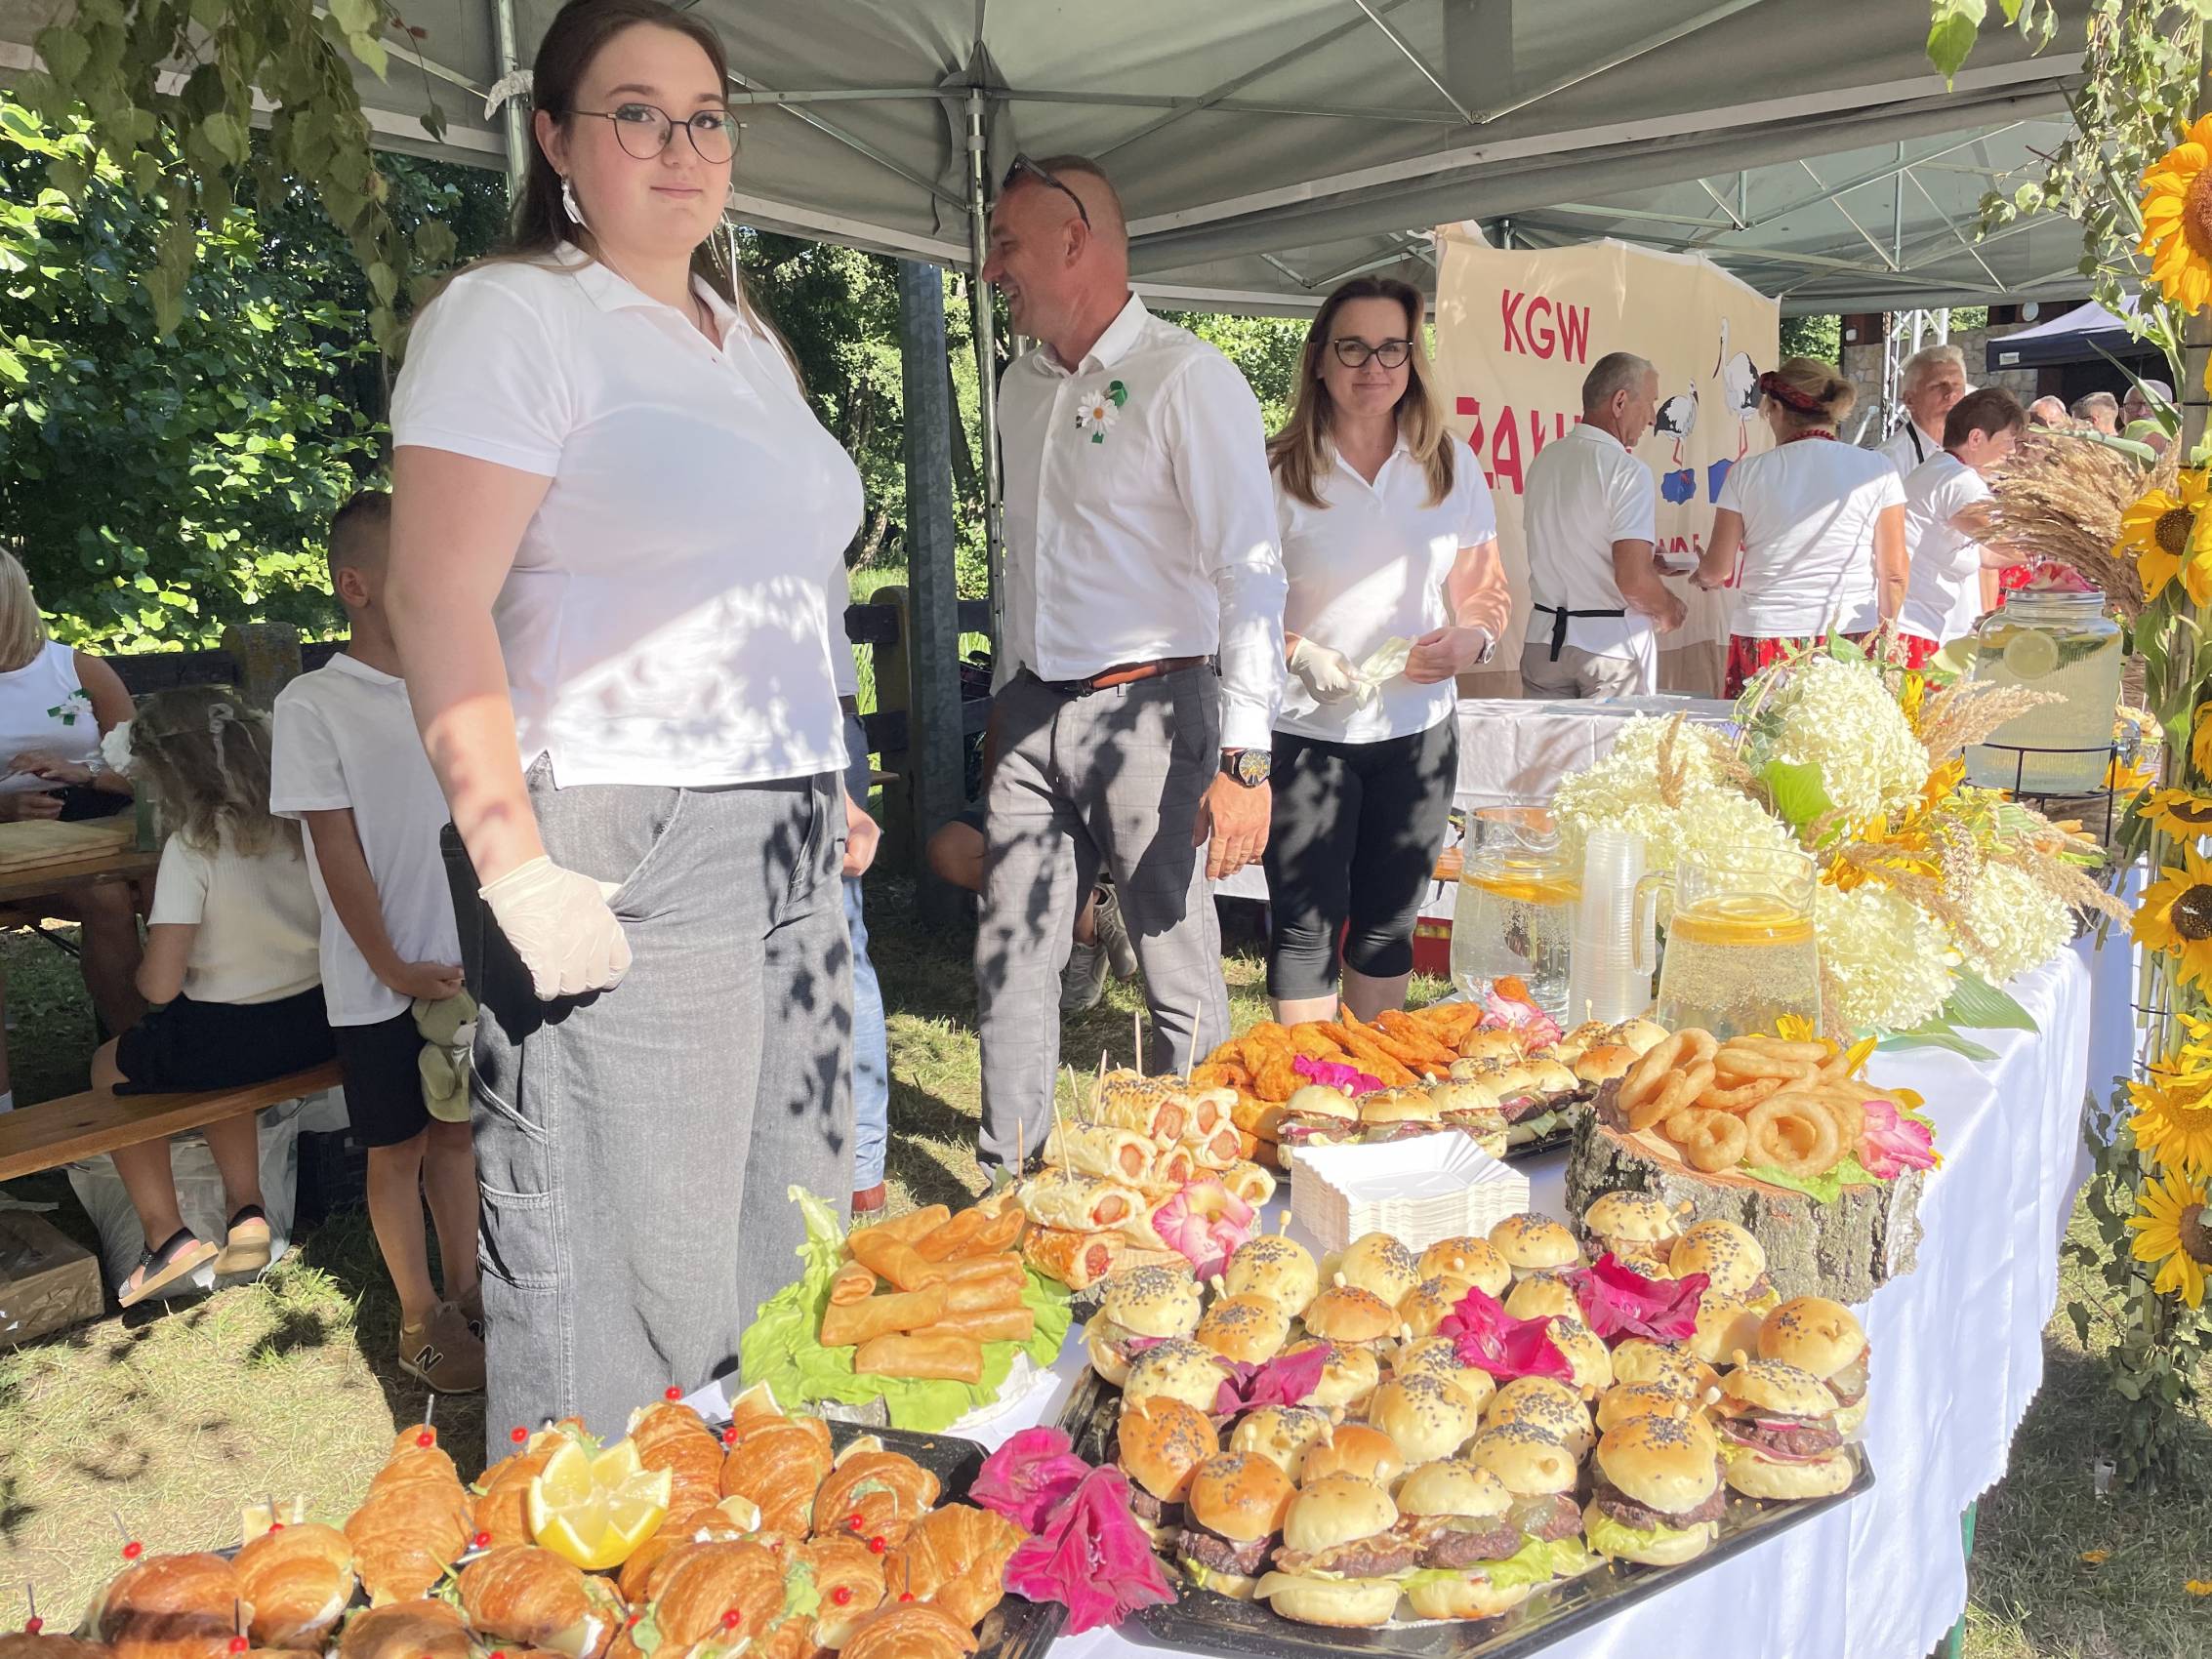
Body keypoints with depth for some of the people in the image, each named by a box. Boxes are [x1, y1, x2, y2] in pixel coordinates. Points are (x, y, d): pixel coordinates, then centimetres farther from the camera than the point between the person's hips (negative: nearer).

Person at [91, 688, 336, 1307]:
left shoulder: (193, 845, -19)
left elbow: (159, 984, -19)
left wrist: (140, 972, 3)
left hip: (225, 1036, -5)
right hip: (315, 1025, 6)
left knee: (110, 1067, 24)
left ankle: (167, 1235, 18)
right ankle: (247, 1211, 26)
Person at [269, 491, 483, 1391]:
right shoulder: (313, 705, -11)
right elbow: (338, 853, -12)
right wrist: (395, 970, -13)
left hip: (467, 966, 5)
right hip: (380, 985, -4)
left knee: (456, 1129, 16)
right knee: (398, 1148, 9)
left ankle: (464, 1288, 32)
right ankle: (420, 1320, 24)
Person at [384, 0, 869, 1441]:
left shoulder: (749, 336, 19)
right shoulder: (512, 316, -5)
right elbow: (437, 602, -14)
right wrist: (516, 866, -21)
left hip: (789, 847, 8)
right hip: (625, 857, -7)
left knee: (793, 1238, 12)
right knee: (631, 1259, -1)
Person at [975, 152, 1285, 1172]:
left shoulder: (1185, 379, -10)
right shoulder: (1022, 387, 14)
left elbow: (1251, 573, -15)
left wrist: (1243, 761, -21)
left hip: (1146, 709, -7)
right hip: (1034, 714, 7)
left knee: (1178, 969, 1)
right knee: (1010, 961, 9)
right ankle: (1005, 1185, 23)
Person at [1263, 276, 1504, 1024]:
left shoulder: (1452, 470, 5)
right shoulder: (1279, 472, -5)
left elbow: (1487, 591, 11)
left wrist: (1473, 639, -11)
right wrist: (1299, 655, -21)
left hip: (1417, 730, 4)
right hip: (1305, 732, -3)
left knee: (1389, 918, 14)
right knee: (1307, 920, -1)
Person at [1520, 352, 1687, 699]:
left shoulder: (1544, 460, 7)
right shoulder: (1628, 471, -14)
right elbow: (1634, 582, -21)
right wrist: (1668, 609, -1)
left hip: (1544, 636, 6)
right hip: (1612, 642, -6)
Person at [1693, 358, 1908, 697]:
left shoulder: (1747, 473, 1)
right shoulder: (1876, 469, 2)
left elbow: (1716, 571, 5)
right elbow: (1893, 574, 3)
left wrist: (1699, 577, 27)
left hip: (1763, 635, 0)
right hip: (1851, 639, 1)